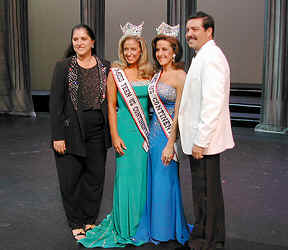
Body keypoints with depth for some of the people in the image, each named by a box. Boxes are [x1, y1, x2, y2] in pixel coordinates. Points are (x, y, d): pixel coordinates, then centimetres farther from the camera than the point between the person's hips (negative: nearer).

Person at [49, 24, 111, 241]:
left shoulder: (105, 67, 5)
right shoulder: (63, 67, -1)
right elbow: (55, 103, -5)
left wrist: (112, 132, 4)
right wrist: (58, 136, -10)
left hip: (97, 132, 2)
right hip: (72, 131, -2)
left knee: (95, 176, 9)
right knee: (71, 179, 5)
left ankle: (90, 221, 28)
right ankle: (76, 224, 24)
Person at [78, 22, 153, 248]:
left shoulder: (148, 73, 7)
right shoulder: (116, 73, -3)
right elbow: (111, 106, -5)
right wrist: (115, 136, -11)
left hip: (146, 129, 4)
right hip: (125, 128, -4)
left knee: (143, 174, 9)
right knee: (126, 173, -1)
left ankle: (142, 223, 26)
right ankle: (125, 227, 15)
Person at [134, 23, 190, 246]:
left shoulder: (180, 76, -13)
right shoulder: (157, 74, 11)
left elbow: (178, 114, -15)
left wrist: (170, 143, -17)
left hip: (169, 134, -7)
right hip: (154, 131, 7)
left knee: (165, 180, 3)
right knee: (154, 179, 14)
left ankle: (167, 229, 22)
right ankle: (154, 227, 31)